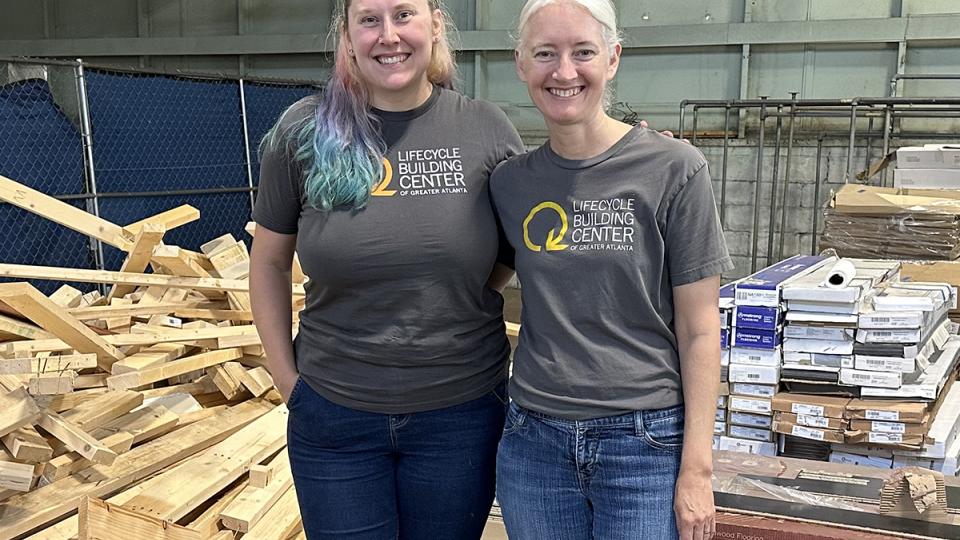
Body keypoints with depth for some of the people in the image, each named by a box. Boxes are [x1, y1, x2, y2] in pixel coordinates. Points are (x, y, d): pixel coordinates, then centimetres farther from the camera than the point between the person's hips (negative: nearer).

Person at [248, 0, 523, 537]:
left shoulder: (486, 129, -5)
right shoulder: (303, 131, -5)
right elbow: (270, 260, 5)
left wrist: (470, 304, -1)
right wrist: (285, 374, 3)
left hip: (462, 410, 1)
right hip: (333, 413, 0)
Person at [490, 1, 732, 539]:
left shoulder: (674, 170, -8)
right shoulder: (509, 182, 2)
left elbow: (699, 331, -7)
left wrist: (697, 466, -9)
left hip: (646, 440, -3)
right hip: (534, 439, 3)